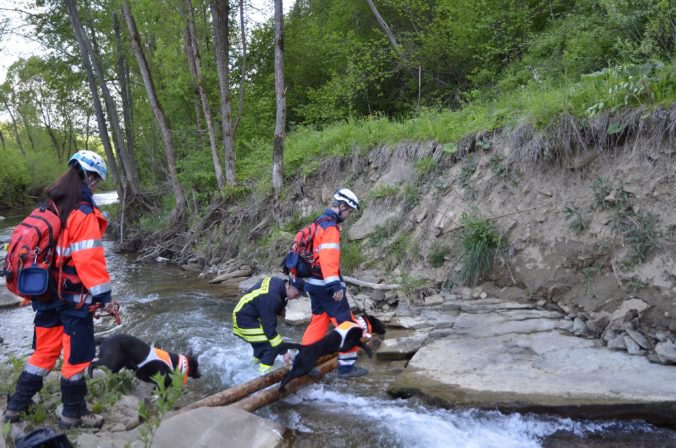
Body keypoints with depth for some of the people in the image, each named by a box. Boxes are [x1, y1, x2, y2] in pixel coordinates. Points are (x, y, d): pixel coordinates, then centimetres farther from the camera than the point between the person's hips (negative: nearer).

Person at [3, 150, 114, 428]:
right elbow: (90, 259, -23)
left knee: (45, 351, 20)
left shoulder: (49, 206, 6)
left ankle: (16, 406, 29)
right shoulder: (83, 214, -19)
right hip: (73, 297, -8)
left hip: (46, 292, 8)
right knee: (77, 354, 7)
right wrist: (103, 296, -18)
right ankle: (73, 413, 20)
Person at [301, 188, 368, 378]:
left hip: (314, 283, 10)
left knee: (318, 322, 16)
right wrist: (335, 285, -28)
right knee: (345, 323, -2)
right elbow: (329, 258, -26)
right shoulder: (330, 226, -16)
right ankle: (346, 366, 3)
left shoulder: (320, 223, 16)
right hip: (326, 285, -10)